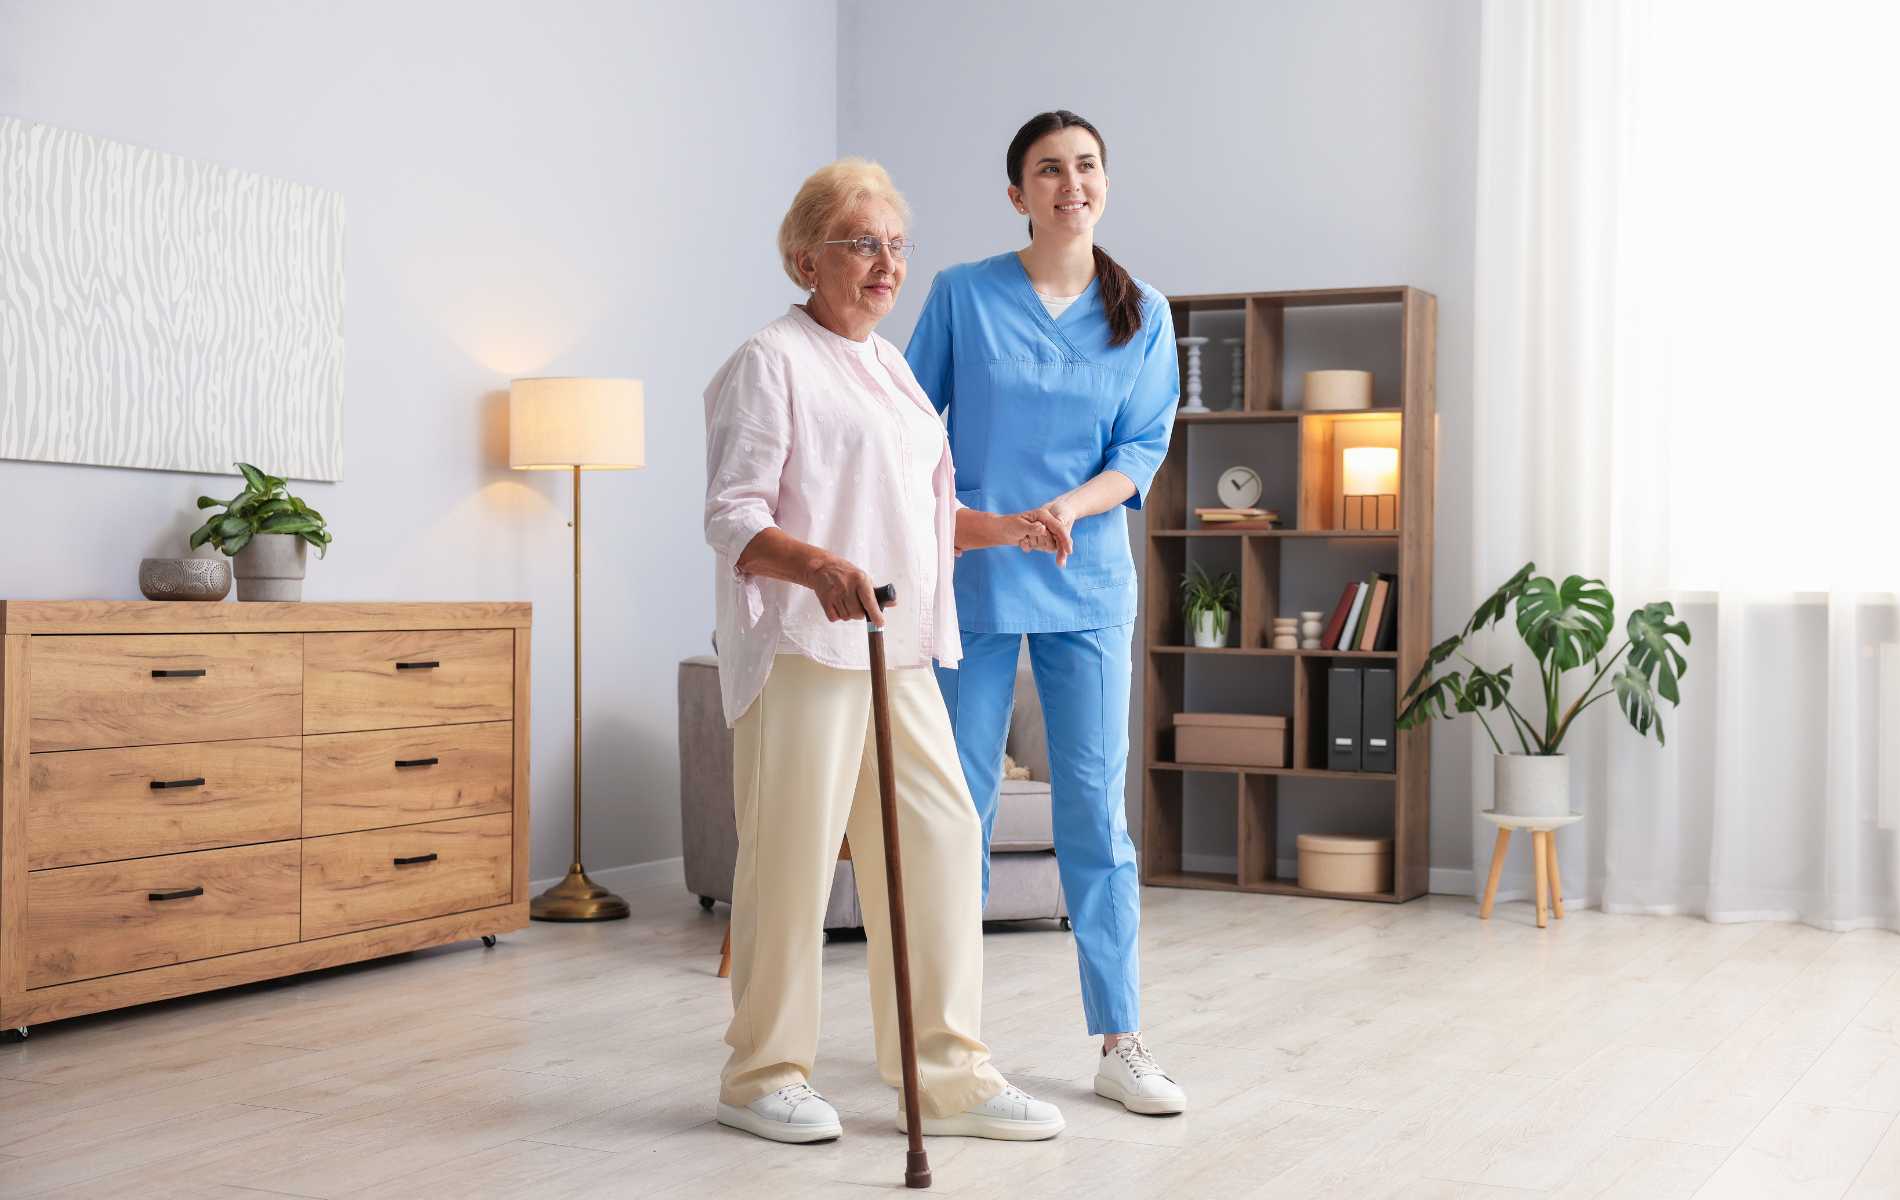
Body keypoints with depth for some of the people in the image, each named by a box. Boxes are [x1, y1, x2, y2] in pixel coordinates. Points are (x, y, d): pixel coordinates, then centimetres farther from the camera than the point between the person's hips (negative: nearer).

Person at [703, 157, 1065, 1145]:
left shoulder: (889, 365, 22)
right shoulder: (769, 363, -4)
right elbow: (732, 519, -12)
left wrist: (1003, 528, 13)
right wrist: (818, 566, -30)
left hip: (898, 653, 8)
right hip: (801, 648, -8)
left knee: (941, 839, 4)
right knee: (792, 859, -3)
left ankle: (946, 1074, 11)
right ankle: (762, 1075, 12)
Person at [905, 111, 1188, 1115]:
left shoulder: (1143, 316, 6)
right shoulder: (963, 295, 1)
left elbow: (1144, 449, 3)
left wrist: (1071, 505, -15)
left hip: (1088, 585, 1)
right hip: (971, 577, -1)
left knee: (1095, 806, 0)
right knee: (958, 803, 4)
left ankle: (1120, 1044, 6)